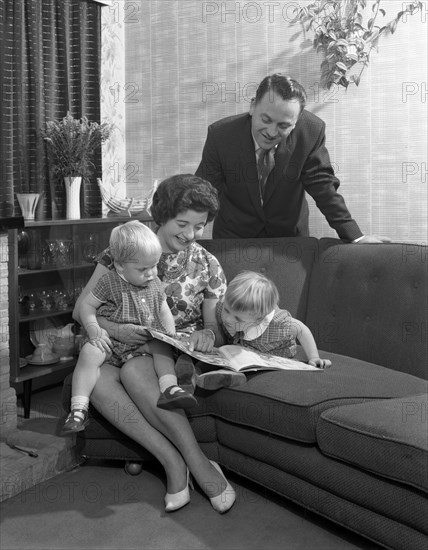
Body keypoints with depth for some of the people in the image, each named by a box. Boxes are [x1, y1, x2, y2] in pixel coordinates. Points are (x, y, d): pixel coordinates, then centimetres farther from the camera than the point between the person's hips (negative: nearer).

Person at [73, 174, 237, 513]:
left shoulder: (207, 266, 6)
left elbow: (216, 326, 9)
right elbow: (81, 310, 0)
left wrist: (207, 335, -17)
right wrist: (115, 329, -21)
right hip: (125, 347, 2)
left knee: (134, 371, -36)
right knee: (94, 376, -34)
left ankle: (179, 463, -26)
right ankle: (173, 462, -30)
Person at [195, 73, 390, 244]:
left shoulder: (311, 132, -23)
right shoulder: (220, 134, -24)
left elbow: (323, 186, -14)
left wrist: (355, 237, -15)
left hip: (290, 233, 1)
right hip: (234, 233, 0)